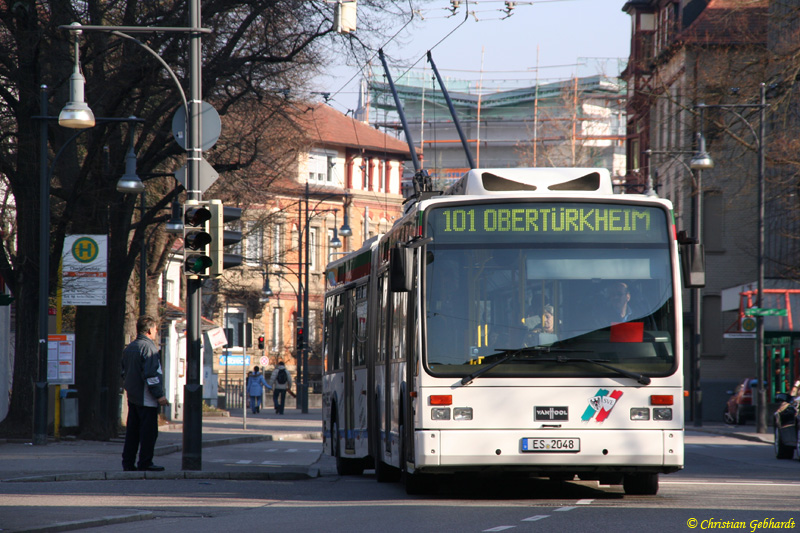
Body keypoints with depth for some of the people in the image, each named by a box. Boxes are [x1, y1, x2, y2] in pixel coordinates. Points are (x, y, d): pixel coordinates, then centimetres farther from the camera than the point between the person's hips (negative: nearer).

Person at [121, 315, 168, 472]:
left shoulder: (128, 348, 14)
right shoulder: (148, 347, -14)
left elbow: (124, 373, 21)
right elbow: (151, 374, -19)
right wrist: (159, 395, -17)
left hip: (132, 397, 9)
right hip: (146, 399, -9)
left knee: (132, 431, 10)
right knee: (149, 431, -4)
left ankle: (128, 462, 10)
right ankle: (145, 463, -5)